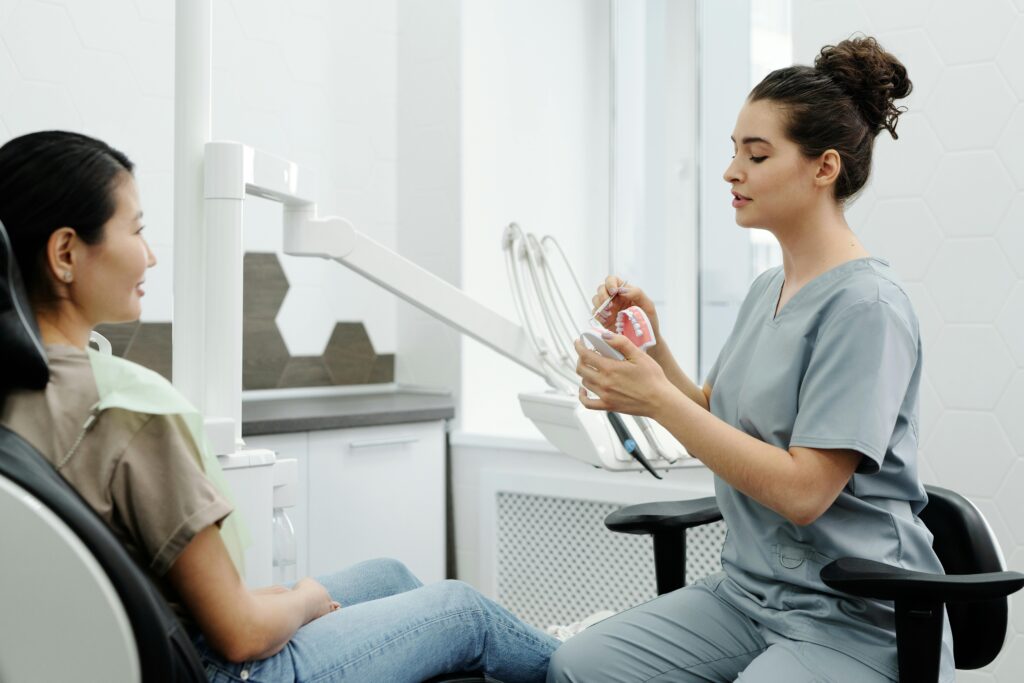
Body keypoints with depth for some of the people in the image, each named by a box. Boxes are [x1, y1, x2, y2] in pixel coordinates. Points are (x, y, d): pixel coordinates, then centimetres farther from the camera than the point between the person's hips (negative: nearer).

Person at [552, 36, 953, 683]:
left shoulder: (866, 304, -16)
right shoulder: (767, 289, 10)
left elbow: (803, 491, -22)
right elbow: (719, 419, 14)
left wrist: (659, 399, -20)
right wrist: (652, 342, 0)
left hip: (856, 622, -7)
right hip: (747, 590, 7)